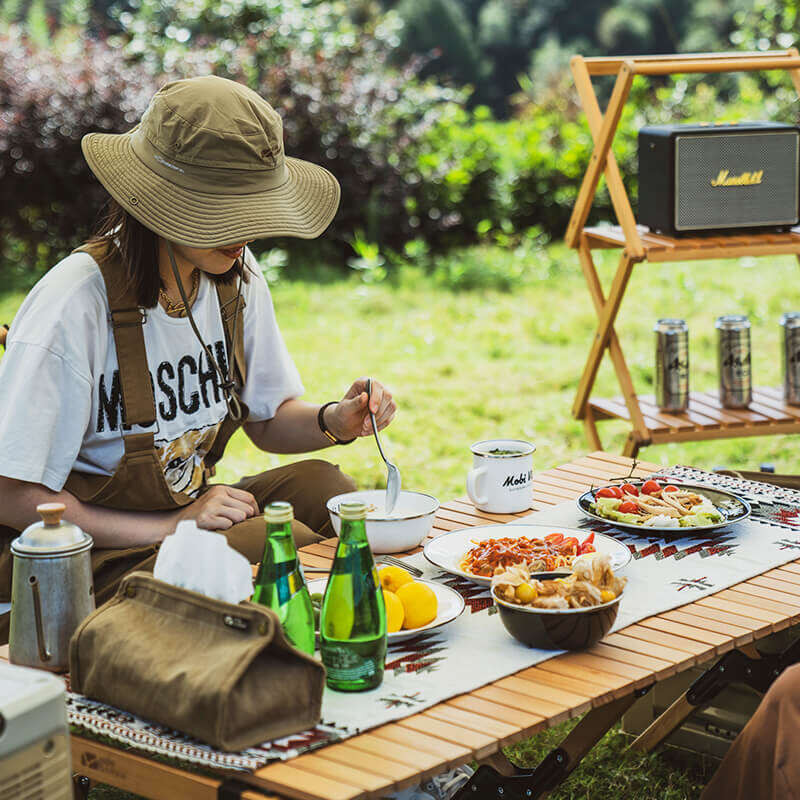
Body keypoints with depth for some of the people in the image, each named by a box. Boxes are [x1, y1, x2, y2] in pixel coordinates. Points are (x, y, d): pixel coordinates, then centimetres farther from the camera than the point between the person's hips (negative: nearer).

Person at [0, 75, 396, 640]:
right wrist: (174, 525, -22)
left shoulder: (238, 279, -2)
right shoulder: (74, 303, -24)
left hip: (189, 513, 7)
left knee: (316, 485, -17)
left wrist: (336, 422, -10)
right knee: (278, 544, -29)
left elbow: (268, 420, 13)